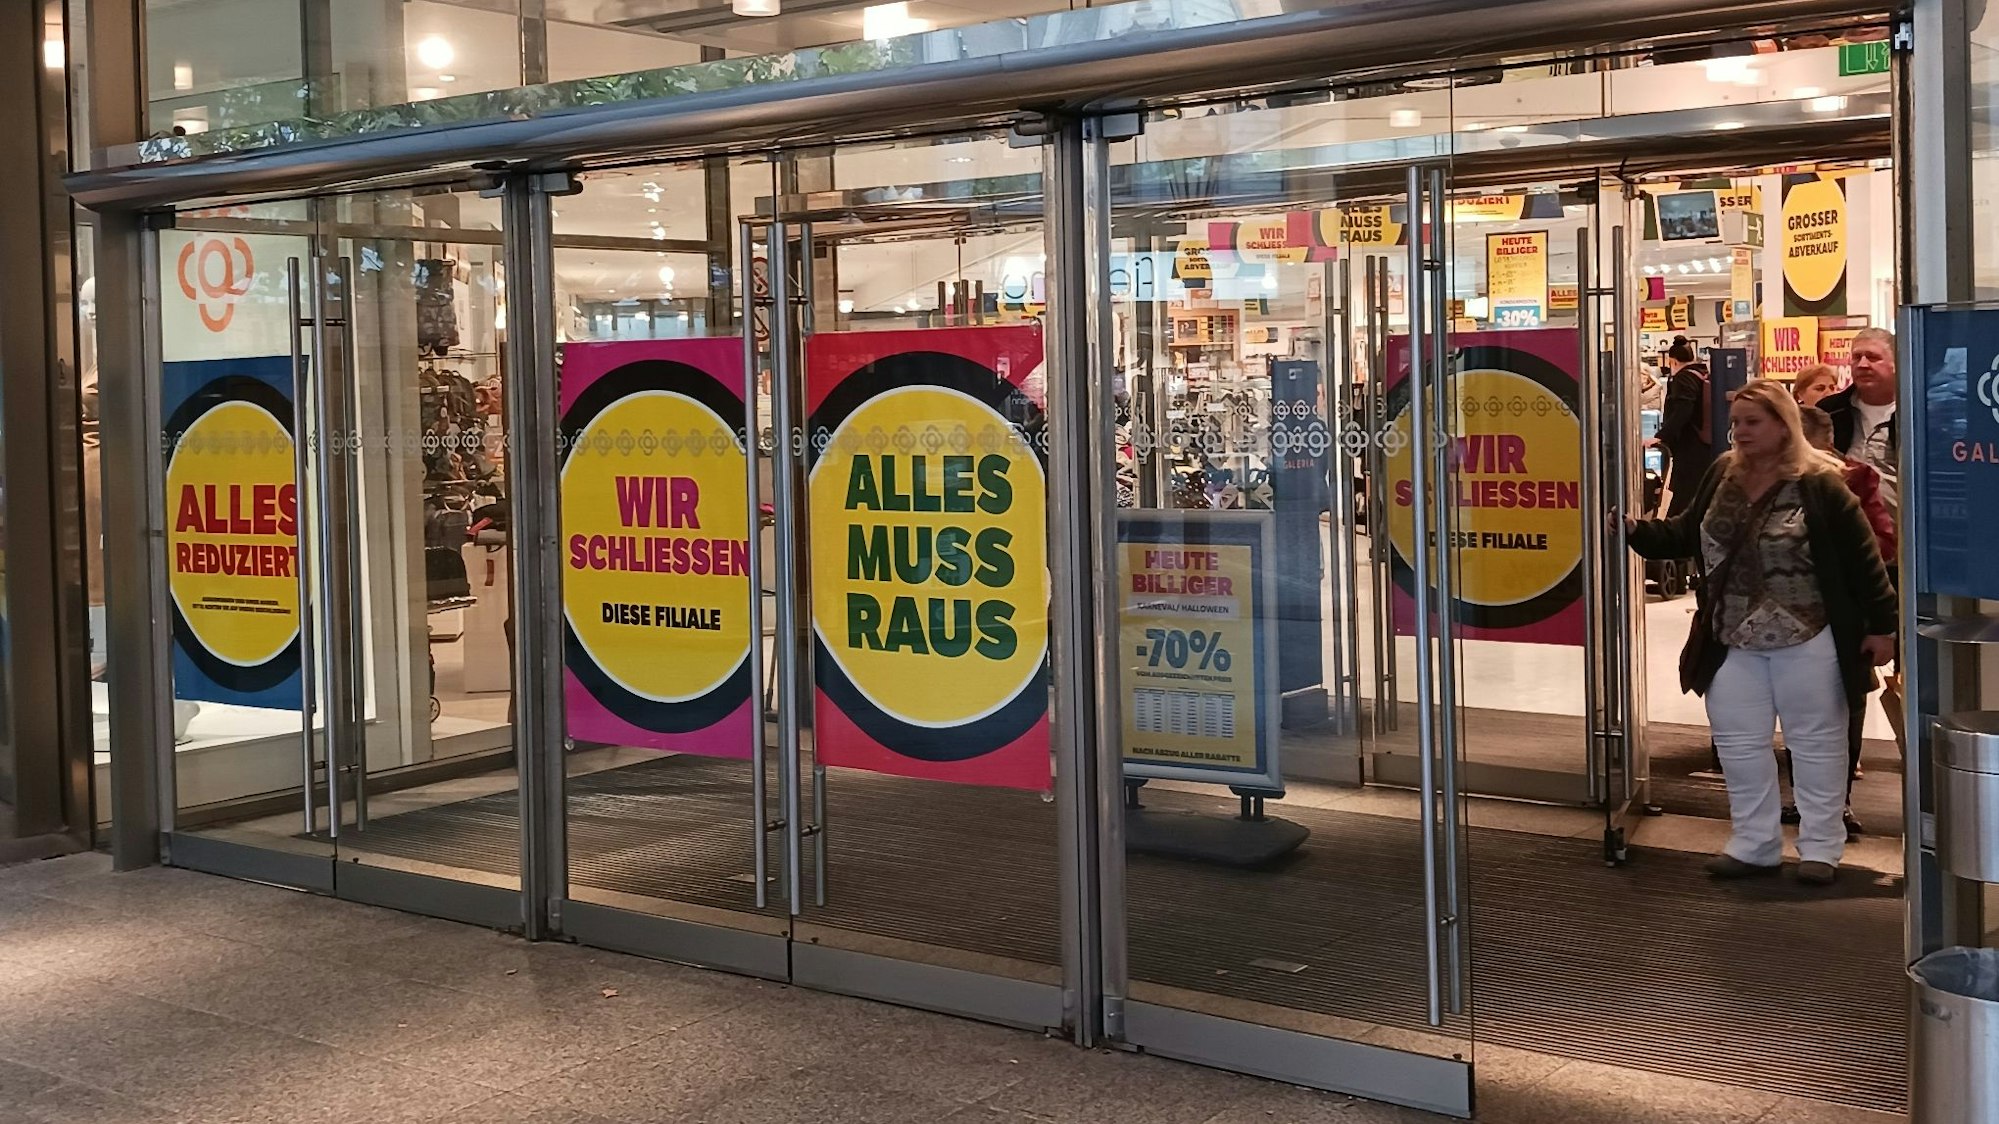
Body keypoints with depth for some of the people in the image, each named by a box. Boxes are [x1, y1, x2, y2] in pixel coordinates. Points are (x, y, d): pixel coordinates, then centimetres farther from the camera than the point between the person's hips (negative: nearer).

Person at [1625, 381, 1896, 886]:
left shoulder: (1819, 485, -14)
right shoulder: (1722, 474, 3)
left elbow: (1862, 557, -12)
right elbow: (1685, 534, 9)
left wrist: (1882, 624, -12)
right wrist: (1636, 531, -9)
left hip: (1807, 640, -5)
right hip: (1733, 642, 6)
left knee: (1815, 742, 7)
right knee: (1738, 742, 10)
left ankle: (1821, 848, 18)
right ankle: (1754, 844, 22)